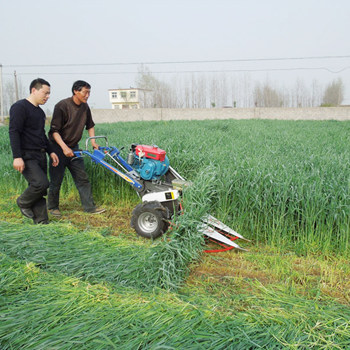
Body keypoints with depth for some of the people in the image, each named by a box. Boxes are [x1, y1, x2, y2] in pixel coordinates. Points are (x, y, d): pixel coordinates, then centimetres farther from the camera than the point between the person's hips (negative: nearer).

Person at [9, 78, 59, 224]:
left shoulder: (40, 112, 19)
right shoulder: (20, 107, -8)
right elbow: (14, 132, -15)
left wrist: (50, 151, 20)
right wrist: (17, 156, -22)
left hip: (40, 156, 8)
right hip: (27, 157, -8)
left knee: (40, 190, 6)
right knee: (41, 183, -22)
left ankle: (42, 222, 12)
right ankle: (23, 202, 6)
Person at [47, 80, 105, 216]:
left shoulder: (85, 107, 3)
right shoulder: (62, 106, -19)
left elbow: (90, 125, 18)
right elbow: (54, 130, -21)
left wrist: (93, 141, 5)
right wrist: (64, 147, -30)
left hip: (74, 147, 6)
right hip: (59, 147, -6)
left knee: (82, 178, 4)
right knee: (56, 180, 2)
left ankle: (90, 207, 8)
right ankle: (53, 207, 20)